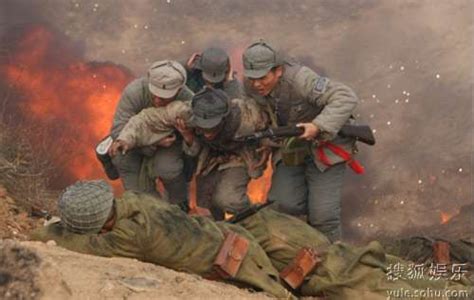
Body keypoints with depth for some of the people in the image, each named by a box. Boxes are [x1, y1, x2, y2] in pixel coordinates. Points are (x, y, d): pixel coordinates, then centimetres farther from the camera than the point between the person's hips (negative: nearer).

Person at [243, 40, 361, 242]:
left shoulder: (299, 79, -30)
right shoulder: (250, 87, -10)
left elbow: (346, 98, -34)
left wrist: (318, 126, -43)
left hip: (324, 147, -5)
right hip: (288, 151, 5)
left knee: (322, 214, -10)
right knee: (283, 204, -11)